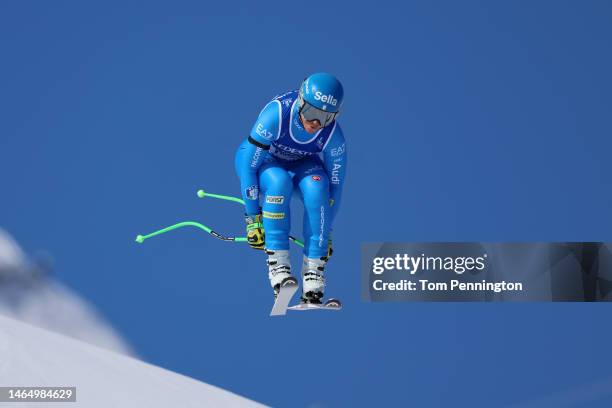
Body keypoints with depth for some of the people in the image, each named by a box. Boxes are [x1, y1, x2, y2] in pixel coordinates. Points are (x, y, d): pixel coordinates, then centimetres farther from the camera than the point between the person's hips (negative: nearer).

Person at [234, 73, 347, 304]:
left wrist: (326, 232, -10)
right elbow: (249, 166, -31)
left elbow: (335, 187, -14)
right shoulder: (276, 114, -37)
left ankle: (313, 270, -26)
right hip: (260, 159, -2)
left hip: (300, 164, 2)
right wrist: (253, 219, -29)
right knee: (279, 182, -36)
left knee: (316, 187, -30)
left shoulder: (333, 135, -26)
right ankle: (277, 263, -33)